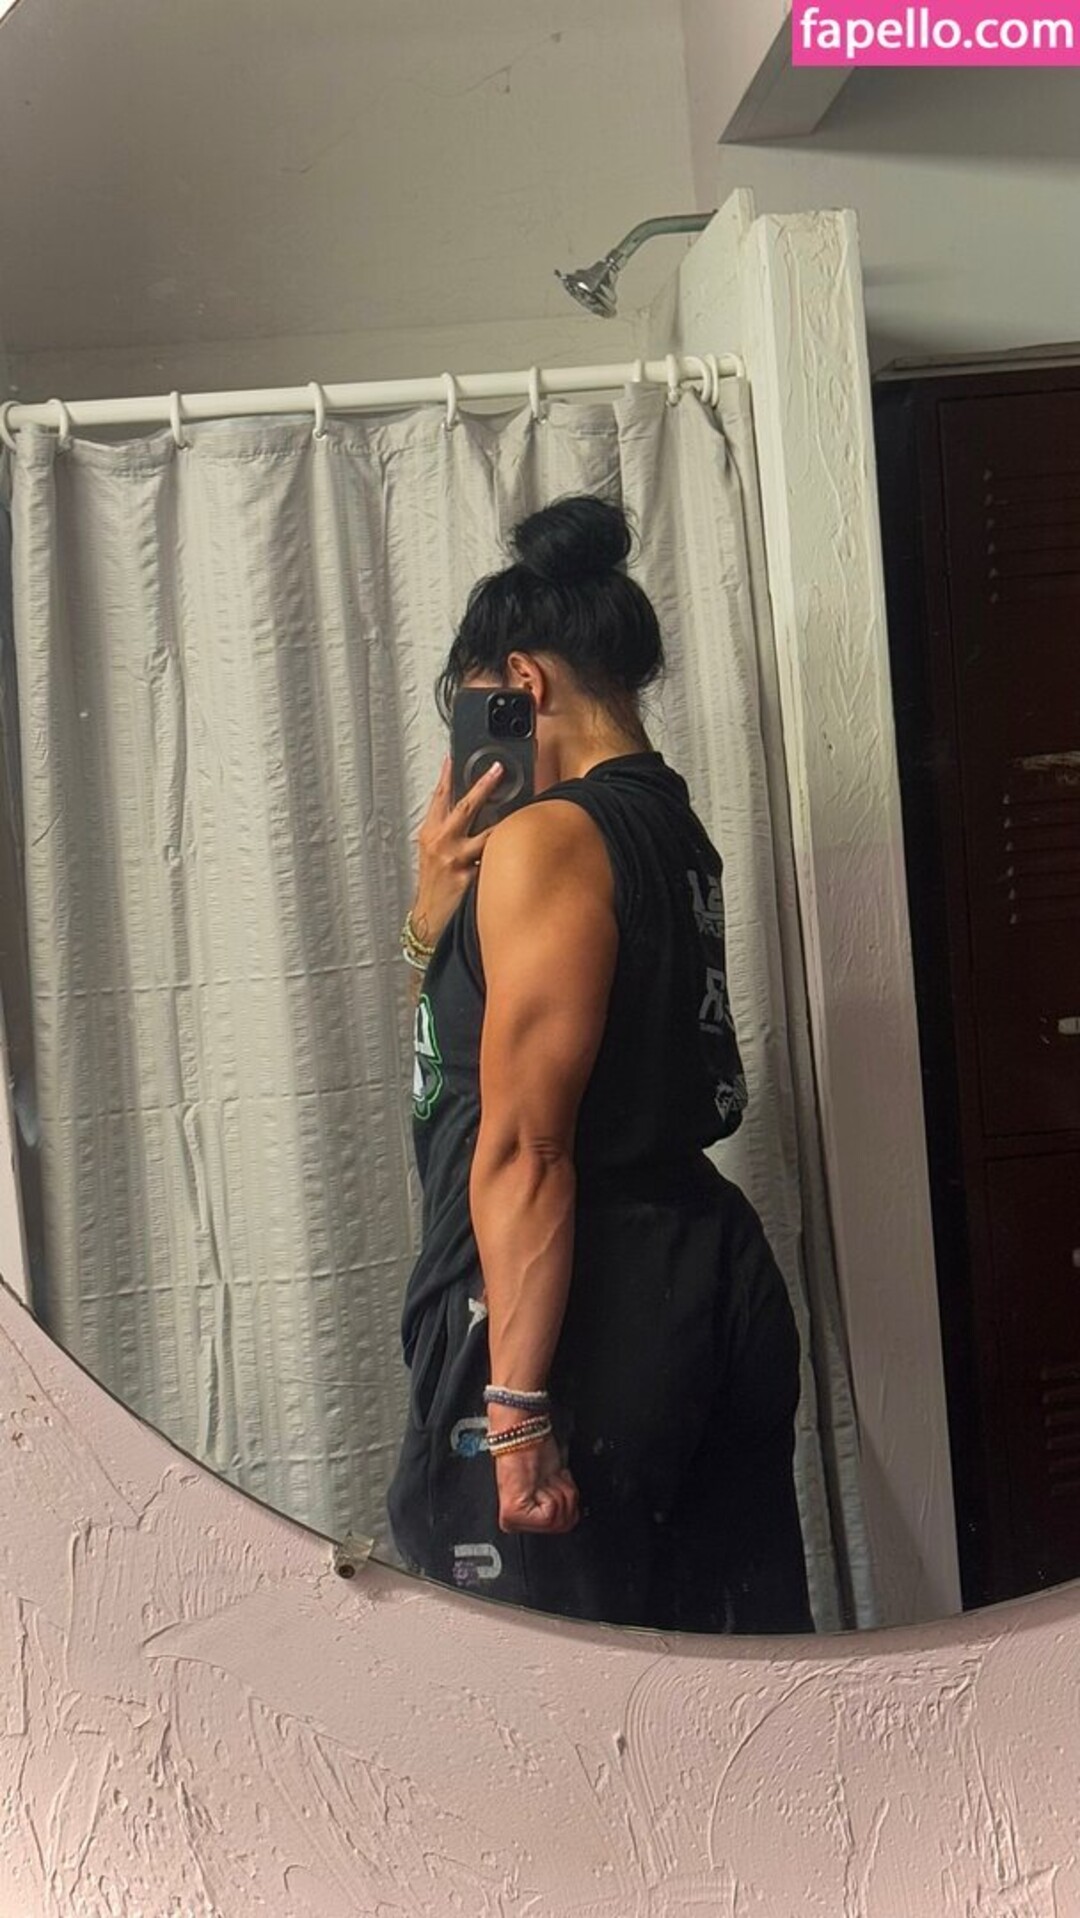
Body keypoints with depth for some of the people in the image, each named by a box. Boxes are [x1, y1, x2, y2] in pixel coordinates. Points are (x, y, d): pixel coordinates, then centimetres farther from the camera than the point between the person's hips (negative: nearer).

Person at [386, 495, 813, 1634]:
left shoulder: (546, 841, -15)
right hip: (712, 1280, 10)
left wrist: (516, 1407, -22)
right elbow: (473, 1051, 22)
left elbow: (522, 1147, -21)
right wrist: (438, 912, 7)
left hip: (572, 1309, -10)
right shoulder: (675, 832, 14)